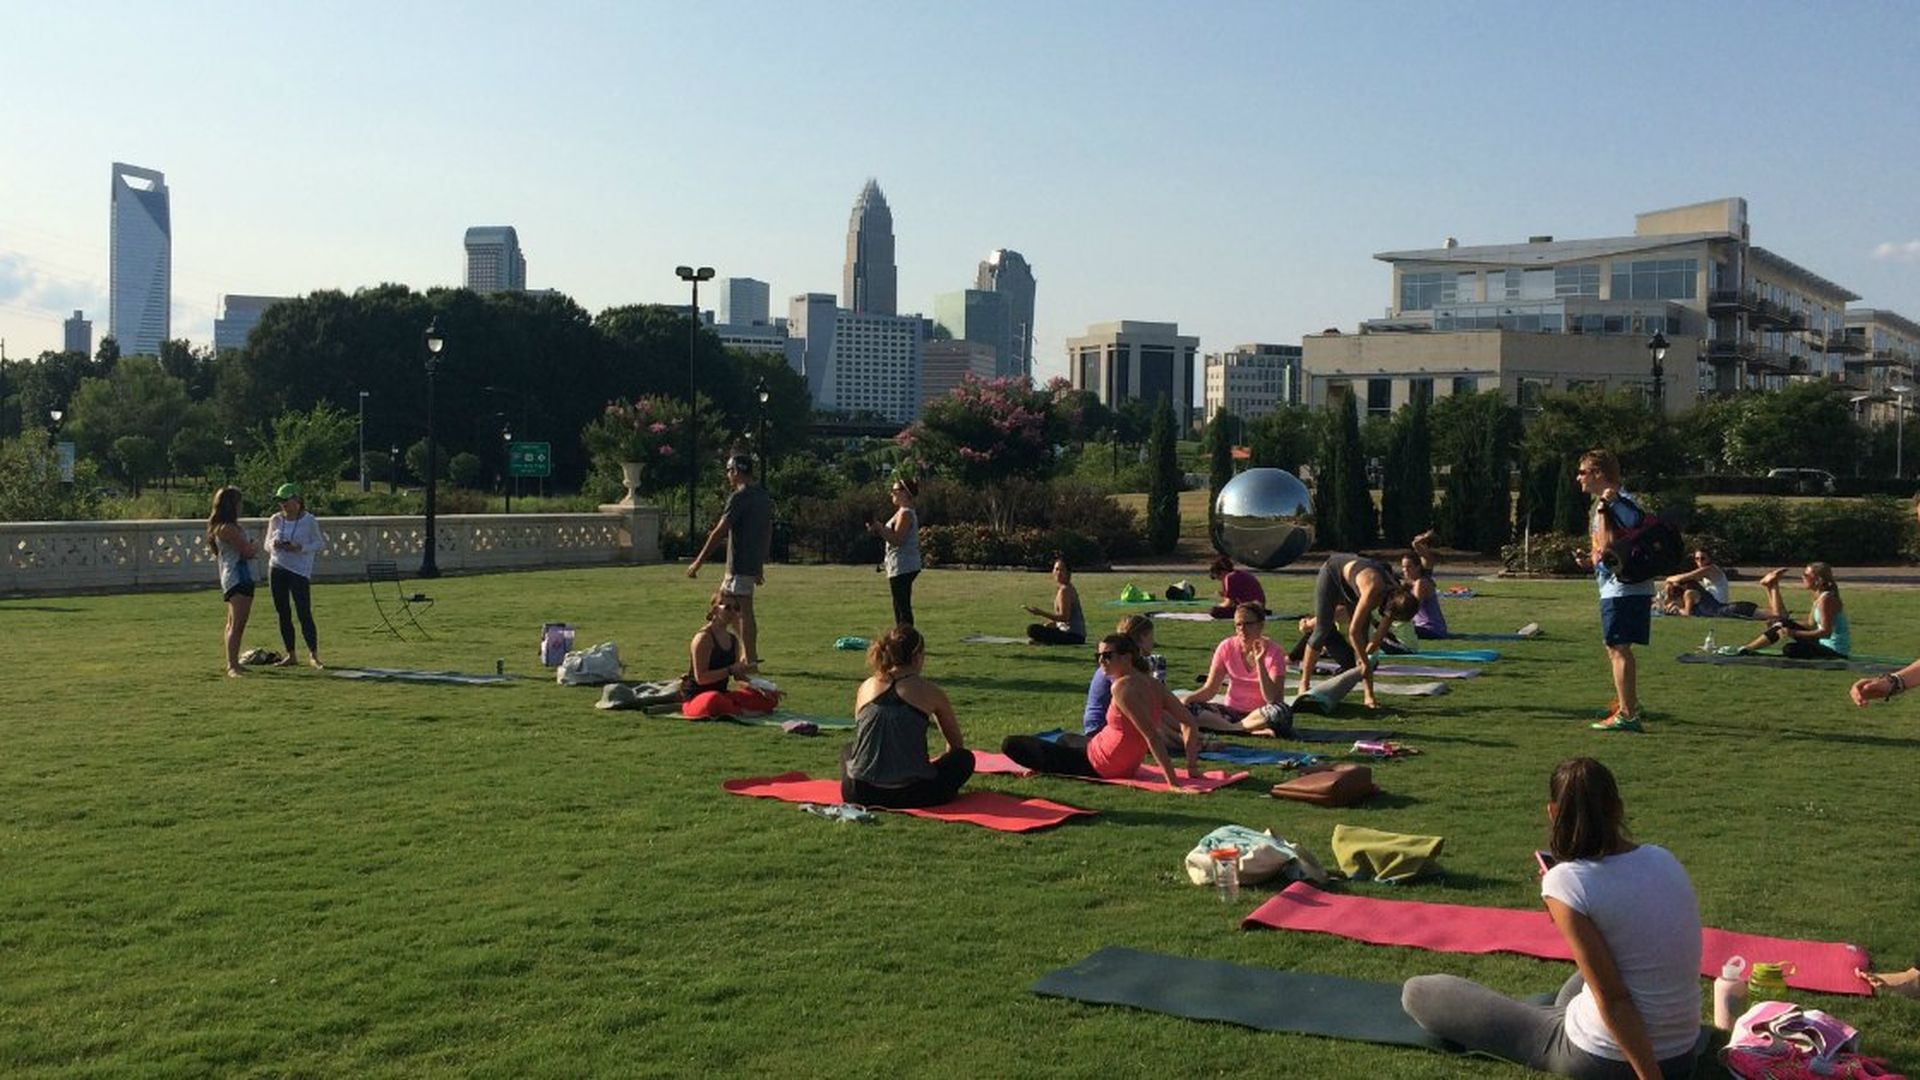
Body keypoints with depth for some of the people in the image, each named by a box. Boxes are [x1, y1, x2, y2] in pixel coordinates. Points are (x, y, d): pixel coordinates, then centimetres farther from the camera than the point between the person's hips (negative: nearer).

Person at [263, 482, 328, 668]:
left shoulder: (309, 520, -4)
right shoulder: (276, 519, 7)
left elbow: (320, 544, -1)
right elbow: (267, 544, 15)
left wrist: (301, 548, -17)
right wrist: (273, 545, -9)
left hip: (300, 571, -4)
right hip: (277, 569, 4)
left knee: (304, 614, -7)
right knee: (283, 614, 7)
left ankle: (313, 655, 1)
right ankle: (290, 655, 15)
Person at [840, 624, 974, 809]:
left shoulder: (866, 687, 11)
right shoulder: (929, 691, 4)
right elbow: (957, 744, 19)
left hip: (859, 794, 2)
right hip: (909, 795, -2)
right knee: (965, 759, 23)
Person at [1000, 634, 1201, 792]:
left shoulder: (1122, 687, -25)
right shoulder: (1152, 684, -2)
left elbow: (1152, 736, -30)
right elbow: (1190, 723, -1)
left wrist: (1173, 782, -32)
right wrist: (1191, 766, 0)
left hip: (1095, 767, -9)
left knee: (1010, 744, -7)